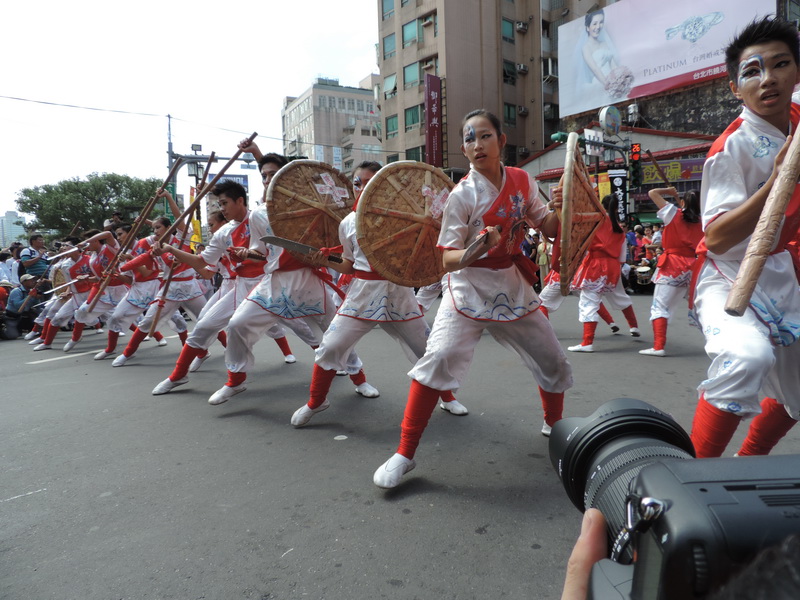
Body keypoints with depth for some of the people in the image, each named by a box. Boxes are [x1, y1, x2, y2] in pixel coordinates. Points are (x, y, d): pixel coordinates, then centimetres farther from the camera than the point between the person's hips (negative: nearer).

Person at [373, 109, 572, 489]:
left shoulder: (522, 181, 1)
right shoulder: (463, 195, -14)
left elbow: (549, 228, 8)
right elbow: (448, 260, -16)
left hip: (514, 287, 5)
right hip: (469, 289, -5)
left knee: (553, 361, 11)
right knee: (440, 356, -25)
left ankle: (554, 423, 44)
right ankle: (404, 453, -13)